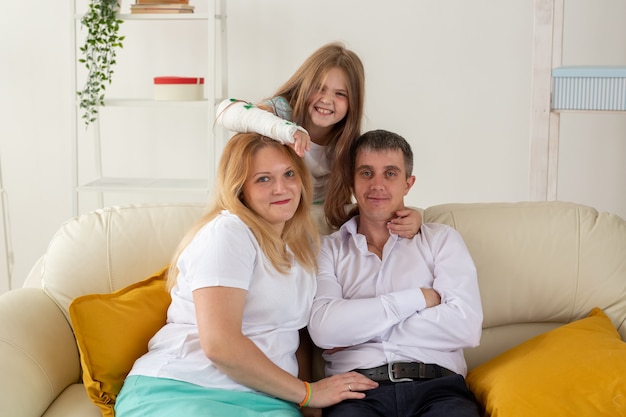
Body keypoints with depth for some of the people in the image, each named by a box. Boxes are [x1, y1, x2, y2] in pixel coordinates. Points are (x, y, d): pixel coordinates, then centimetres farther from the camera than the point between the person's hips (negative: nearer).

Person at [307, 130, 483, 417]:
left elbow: (465, 326, -3)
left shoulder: (441, 239, 13)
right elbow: (323, 328, -6)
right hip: (358, 388, 0)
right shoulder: (328, 249, 13)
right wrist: (417, 298, -5)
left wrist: (357, 328, -3)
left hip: (437, 386, 0)